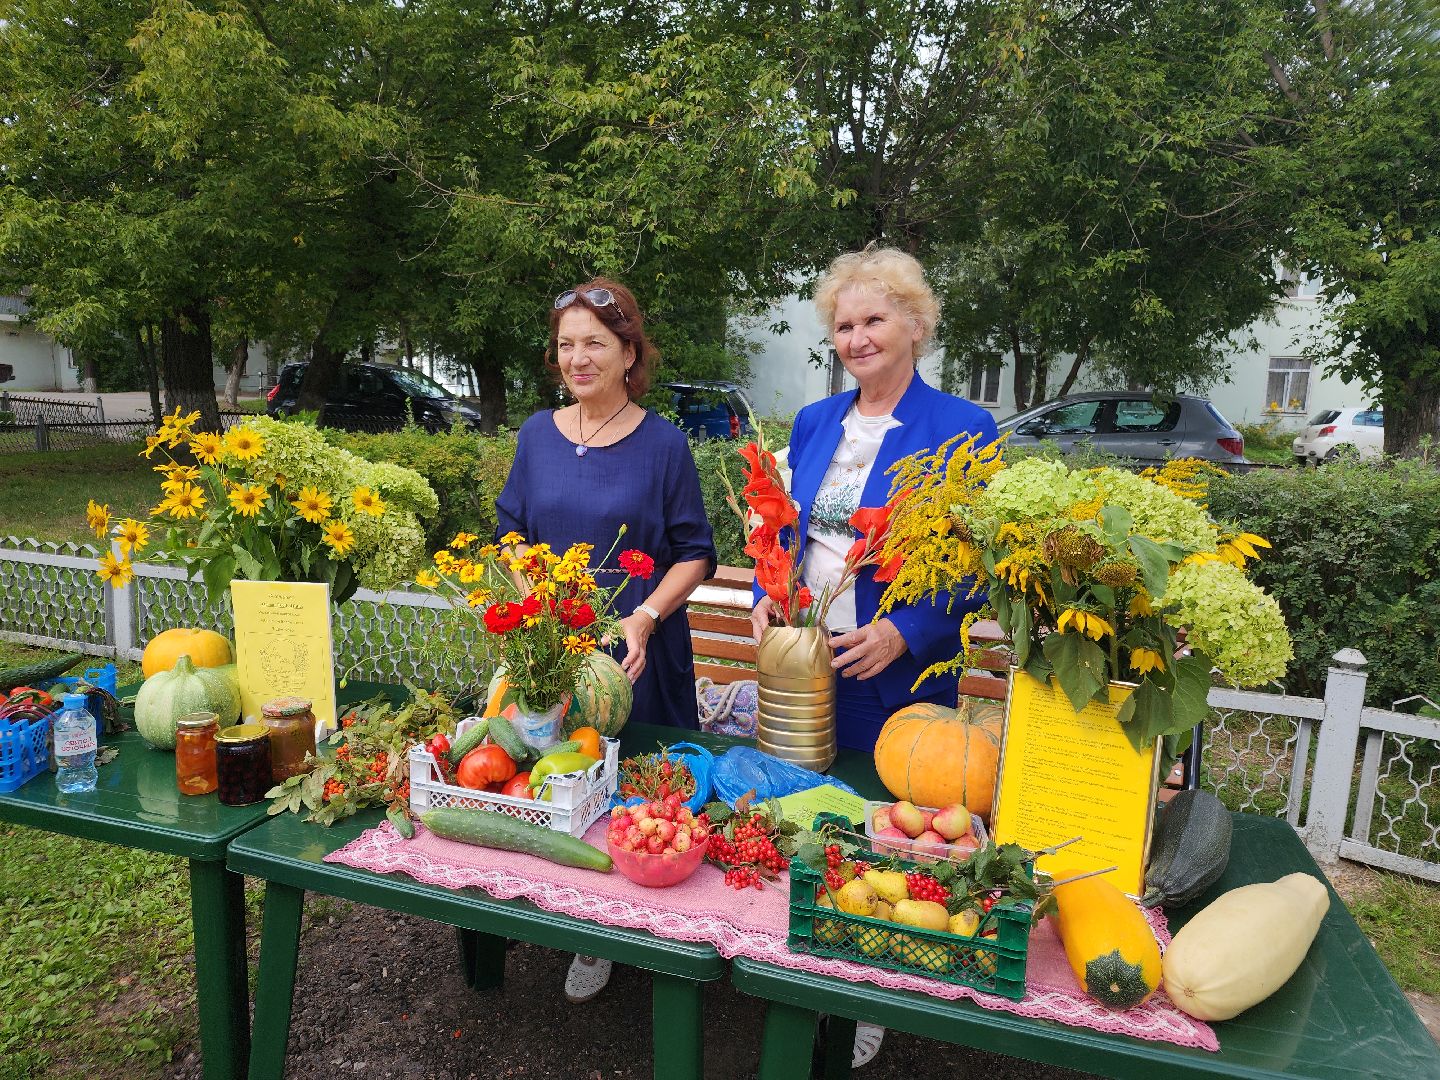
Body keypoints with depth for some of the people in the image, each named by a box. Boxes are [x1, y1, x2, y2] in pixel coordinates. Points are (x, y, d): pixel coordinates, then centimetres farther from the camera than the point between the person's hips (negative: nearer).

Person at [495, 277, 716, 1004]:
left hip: (635, 654, -3)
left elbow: (695, 554, -5)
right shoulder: (537, 435, 5)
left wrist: (645, 617, -19)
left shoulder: (663, 444, -7)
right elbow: (512, 534, 12)